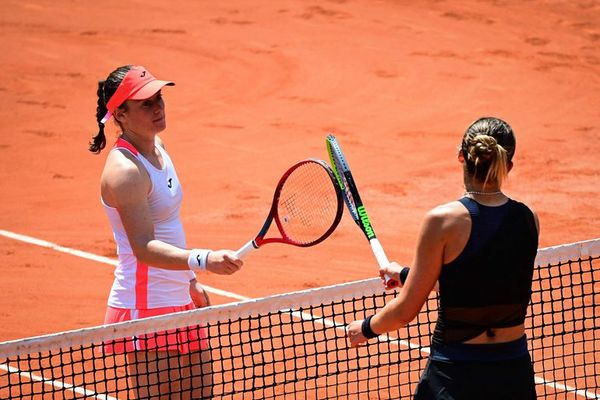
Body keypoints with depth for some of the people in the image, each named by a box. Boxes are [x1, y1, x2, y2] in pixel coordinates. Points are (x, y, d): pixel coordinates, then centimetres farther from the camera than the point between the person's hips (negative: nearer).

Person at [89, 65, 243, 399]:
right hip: (145, 309, -9)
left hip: (179, 302, 9)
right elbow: (144, 248, -31)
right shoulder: (125, 171, -21)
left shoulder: (156, 146, 8)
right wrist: (203, 259, -44)